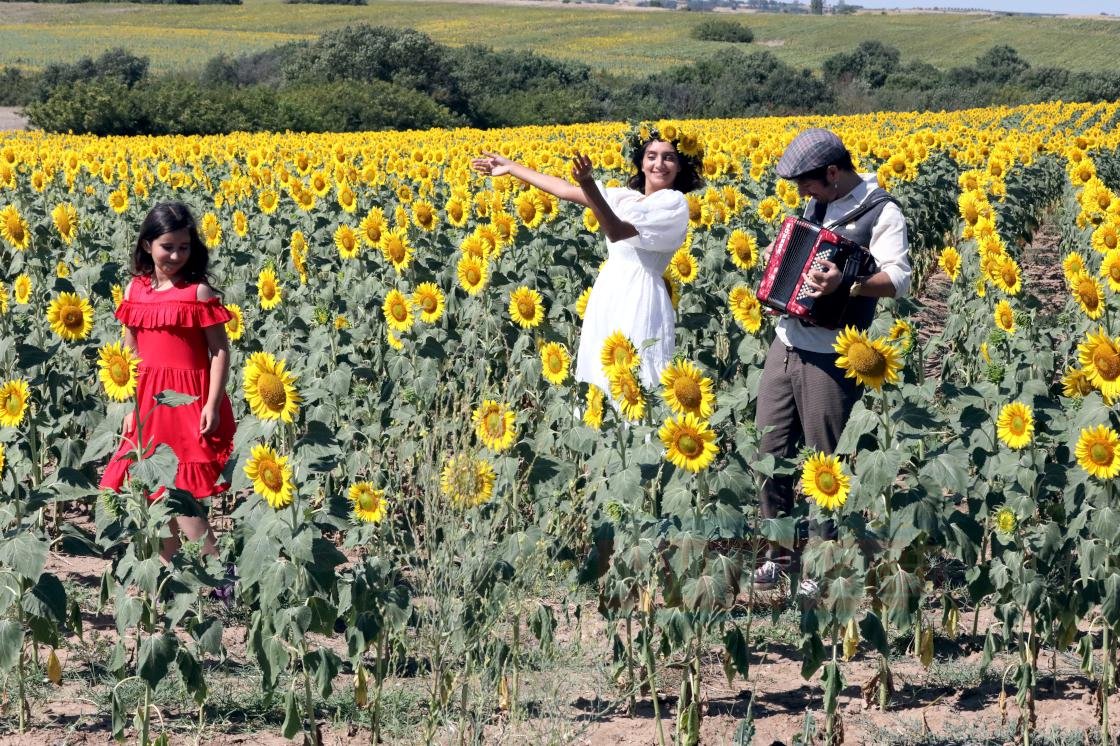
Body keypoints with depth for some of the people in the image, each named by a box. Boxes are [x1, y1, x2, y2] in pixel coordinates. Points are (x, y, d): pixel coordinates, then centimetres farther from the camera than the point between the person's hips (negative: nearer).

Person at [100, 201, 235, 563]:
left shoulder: (199, 290, -8)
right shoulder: (136, 289, 6)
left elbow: (220, 351, -8)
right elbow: (130, 351, 12)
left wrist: (213, 405, -16)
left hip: (188, 399, -6)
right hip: (148, 399, 6)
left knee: (180, 493, -9)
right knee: (152, 488, 9)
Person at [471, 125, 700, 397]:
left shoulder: (674, 203, -9)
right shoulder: (625, 197, 14)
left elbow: (616, 231, -21)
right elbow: (566, 190, 19)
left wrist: (589, 185, -34)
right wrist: (511, 167, 23)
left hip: (639, 298, -8)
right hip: (608, 296, 8)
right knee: (602, 381, 8)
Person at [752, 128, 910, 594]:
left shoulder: (881, 212, -10)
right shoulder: (818, 205, 13)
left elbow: (899, 280, -21)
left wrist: (845, 284, -36)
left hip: (829, 357, -7)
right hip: (786, 344, 8)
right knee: (768, 452, 9)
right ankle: (780, 554, 21)